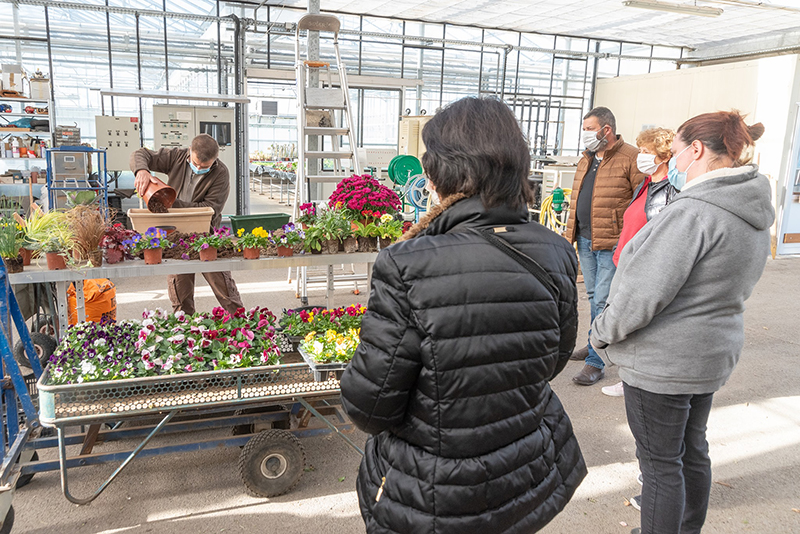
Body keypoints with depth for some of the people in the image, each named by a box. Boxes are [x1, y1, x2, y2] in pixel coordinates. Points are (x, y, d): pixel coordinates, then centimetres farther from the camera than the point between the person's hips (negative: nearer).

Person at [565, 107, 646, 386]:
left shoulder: (631, 158, -9)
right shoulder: (585, 161, 15)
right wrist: (569, 233, 19)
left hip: (611, 244, -7)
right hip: (585, 240, 8)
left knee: (602, 301, -5)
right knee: (594, 297, 18)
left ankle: (596, 361, 3)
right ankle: (596, 344, 34)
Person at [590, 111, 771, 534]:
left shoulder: (692, 212, -24)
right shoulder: (753, 215, 7)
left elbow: (644, 292, -26)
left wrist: (602, 331, -10)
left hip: (663, 361, -10)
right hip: (712, 354, 10)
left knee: (660, 463, 4)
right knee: (692, 450, 24)